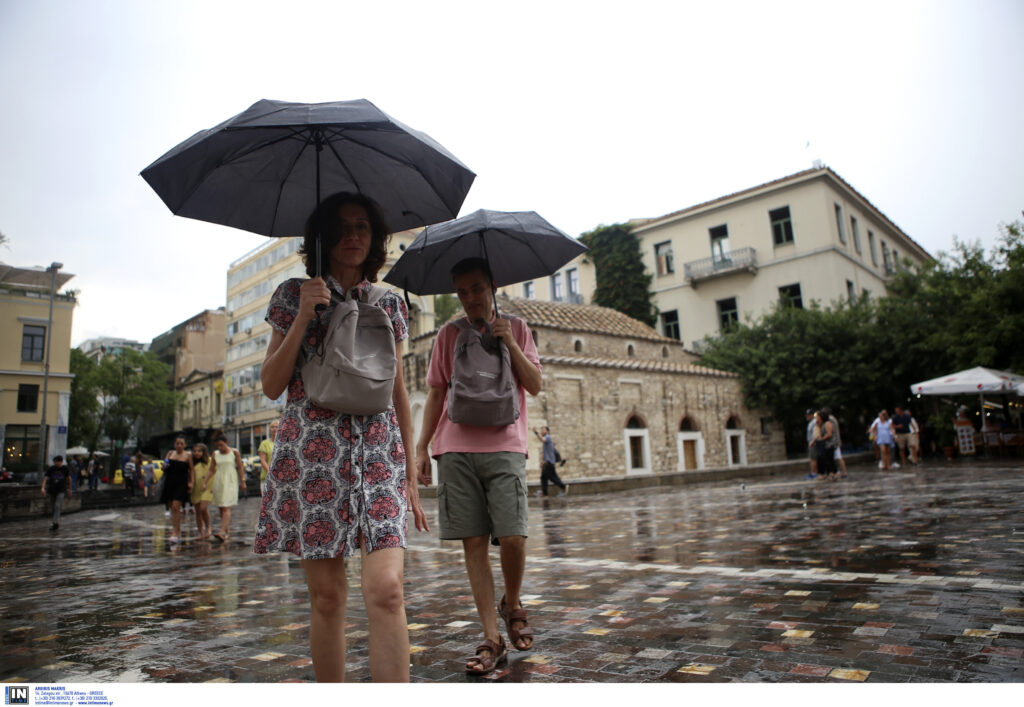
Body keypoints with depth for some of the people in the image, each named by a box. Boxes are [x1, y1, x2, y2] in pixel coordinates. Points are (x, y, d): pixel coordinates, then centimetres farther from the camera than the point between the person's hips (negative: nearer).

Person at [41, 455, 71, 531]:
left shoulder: (65, 469, -2)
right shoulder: (50, 469, -1)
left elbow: (69, 478, 10)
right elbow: (45, 478, -10)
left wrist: (69, 489, 14)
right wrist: (43, 488, -26)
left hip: (61, 490, -3)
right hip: (52, 490, 3)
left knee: (57, 506, -16)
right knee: (53, 506, 11)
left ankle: (56, 523, -21)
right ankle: (57, 522, 25)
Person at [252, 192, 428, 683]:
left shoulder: (388, 305, 12)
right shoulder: (294, 295, 8)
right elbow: (271, 385, 2)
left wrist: (411, 476, 10)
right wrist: (303, 316, -9)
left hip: (379, 453, 1)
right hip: (311, 453, -1)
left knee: (386, 588, -14)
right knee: (326, 595, 4)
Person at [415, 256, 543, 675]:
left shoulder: (516, 328, 12)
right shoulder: (448, 334, 13)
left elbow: (534, 385, 5)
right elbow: (436, 393, 13)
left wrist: (509, 342, -6)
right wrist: (422, 446, 5)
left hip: (504, 446, -1)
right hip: (456, 448, 1)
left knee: (512, 537, -9)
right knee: (473, 542, 0)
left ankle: (512, 605, 21)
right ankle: (491, 640, 9)